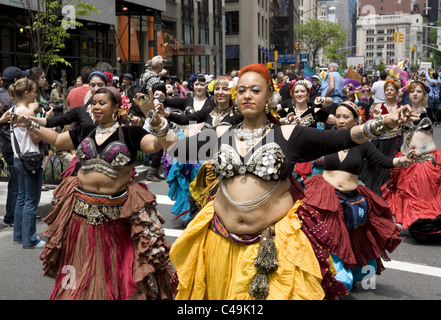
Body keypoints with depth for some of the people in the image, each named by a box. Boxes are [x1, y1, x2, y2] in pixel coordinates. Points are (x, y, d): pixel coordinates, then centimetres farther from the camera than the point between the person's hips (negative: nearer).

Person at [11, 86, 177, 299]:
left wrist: (153, 116, -32)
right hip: (82, 207, 4)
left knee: (115, 265, 9)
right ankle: (83, 292, 36)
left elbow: (161, 144, -18)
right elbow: (57, 139, 21)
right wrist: (31, 125, 15)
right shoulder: (84, 132, 7)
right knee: (84, 264, 17)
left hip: (117, 210, -4)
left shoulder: (129, 133, -6)